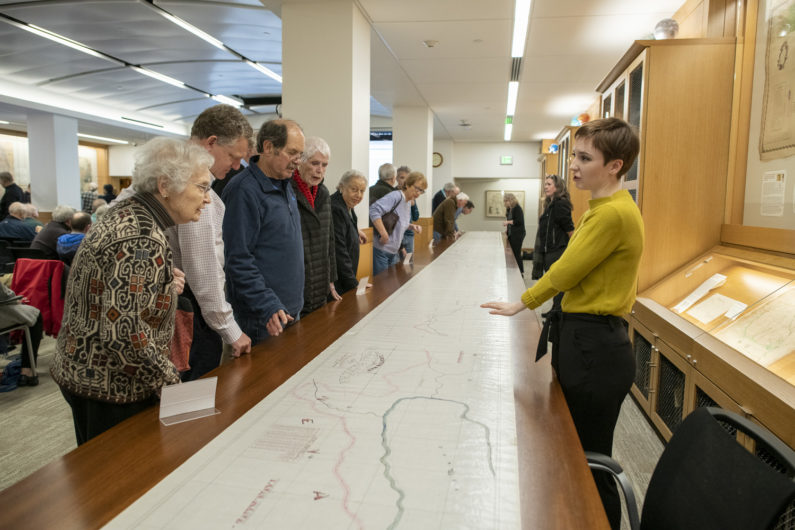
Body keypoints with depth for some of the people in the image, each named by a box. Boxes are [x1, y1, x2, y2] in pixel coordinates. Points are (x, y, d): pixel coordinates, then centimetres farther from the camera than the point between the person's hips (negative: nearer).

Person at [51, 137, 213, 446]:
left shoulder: (127, 213, 4)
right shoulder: (142, 241, -26)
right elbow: (124, 334, -28)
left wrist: (165, 285, 4)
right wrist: (172, 384, -18)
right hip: (110, 386, -9)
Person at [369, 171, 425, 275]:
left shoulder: (408, 202, 11)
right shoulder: (396, 196, -16)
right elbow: (374, 210, -29)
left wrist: (412, 226, 7)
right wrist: (384, 235, -28)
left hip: (393, 252, 9)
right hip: (381, 250, -9)